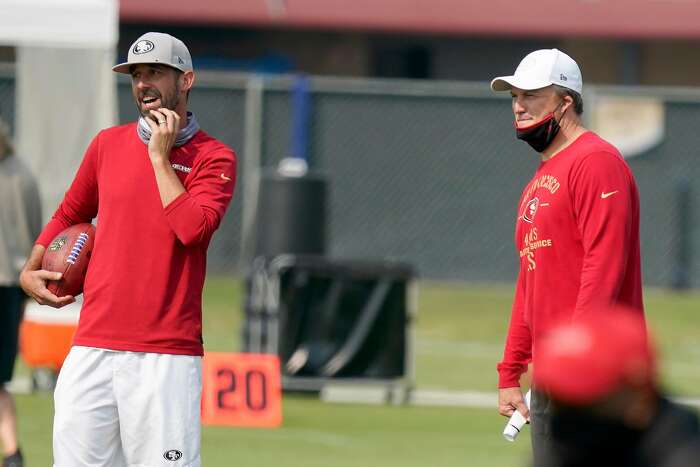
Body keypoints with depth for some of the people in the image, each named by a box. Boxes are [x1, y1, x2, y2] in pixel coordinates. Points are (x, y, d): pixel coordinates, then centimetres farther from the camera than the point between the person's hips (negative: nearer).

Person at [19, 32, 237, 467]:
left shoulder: (213, 157, 1)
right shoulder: (109, 143, 14)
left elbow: (192, 228, -16)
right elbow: (69, 215, 28)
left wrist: (161, 156, -8)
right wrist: (29, 272, 14)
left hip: (167, 354, -4)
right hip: (93, 346, 4)